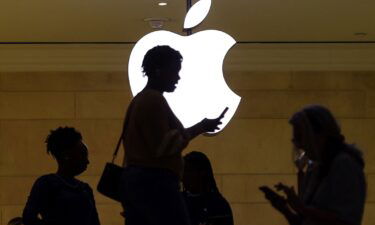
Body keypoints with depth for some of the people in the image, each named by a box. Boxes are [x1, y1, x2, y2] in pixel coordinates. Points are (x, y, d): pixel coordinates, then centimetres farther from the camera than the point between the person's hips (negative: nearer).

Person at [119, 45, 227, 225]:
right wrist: (200, 128, -14)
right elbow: (163, 145, -18)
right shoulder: (154, 100, -10)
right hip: (154, 182, -10)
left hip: (134, 179, 10)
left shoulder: (139, 100, 20)